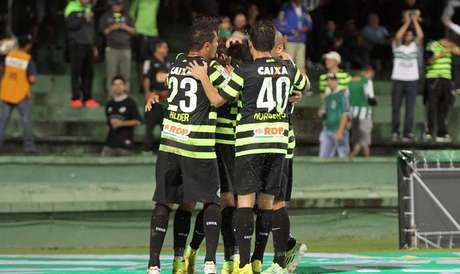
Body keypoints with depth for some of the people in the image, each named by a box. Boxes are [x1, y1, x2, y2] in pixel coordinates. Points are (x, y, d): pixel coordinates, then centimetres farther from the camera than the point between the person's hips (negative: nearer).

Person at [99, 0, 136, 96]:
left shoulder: (127, 16, 15)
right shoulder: (106, 17, 8)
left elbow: (133, 31, 13)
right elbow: (102, 31, 6)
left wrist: (125, 27, -6)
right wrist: (111, 28, -11)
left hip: (125, 48, 2)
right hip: (112, 48, -2)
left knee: (126, 74, 0)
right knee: (111, 74, -7)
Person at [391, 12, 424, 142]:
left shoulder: (414, 45, 9)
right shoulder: (397, 46, 4)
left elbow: (420, 36, -8)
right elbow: (397, 36, -16)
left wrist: (415, 21, -8)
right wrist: (407, 22, -12)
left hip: (412, 81, 1)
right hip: (398, 80, -1)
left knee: (410, 108, -4)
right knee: (396, 108, 4)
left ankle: (407, 133, -4)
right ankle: (395, 131, 16)